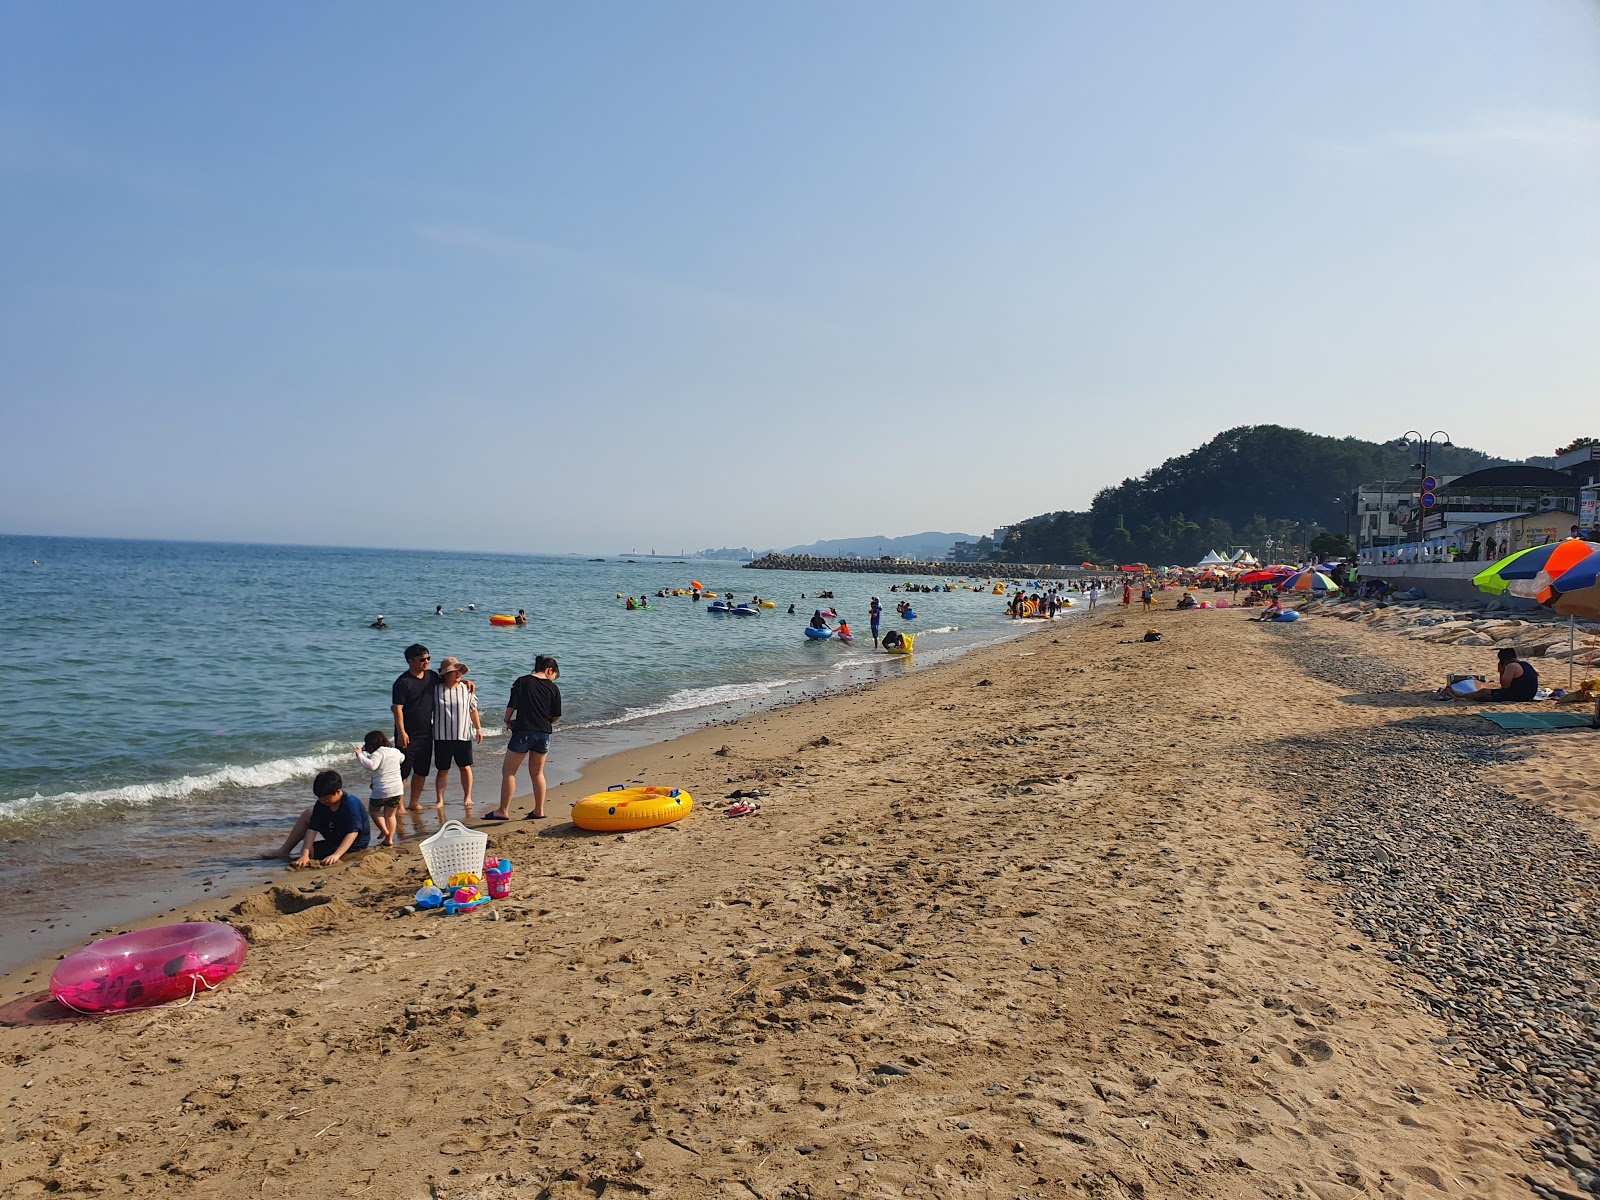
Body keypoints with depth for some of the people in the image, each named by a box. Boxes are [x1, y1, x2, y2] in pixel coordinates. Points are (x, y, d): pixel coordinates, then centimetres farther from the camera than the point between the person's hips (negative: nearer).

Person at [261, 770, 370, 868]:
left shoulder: (351, 804, -30)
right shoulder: (321, 804, -10)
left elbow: (353, 833, -35)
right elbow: (312, 829, -15)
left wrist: (336, 855, -44)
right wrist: (304, 855, -26)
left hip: (353, 847, -8)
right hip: (335, 839, 8)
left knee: (306, 849, -12)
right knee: (308, 814, 6)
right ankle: (284, 850, 18)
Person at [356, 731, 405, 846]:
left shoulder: (378, 753, -12)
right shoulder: (395, 752, 11)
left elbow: (372, 765, -28)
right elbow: (402, 758, 33)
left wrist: (360, 756, -20)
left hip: (381, 791, -6)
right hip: (397, 789, 6)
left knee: (374, 810, 18)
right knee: (390, 814, 18)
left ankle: (384, 829, 0)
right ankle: (389, 838, 15)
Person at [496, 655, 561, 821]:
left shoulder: (522, 682, -1)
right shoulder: (553, 688, 3)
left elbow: (511, 706, -5)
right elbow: (556, 716, 4)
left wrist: (507, 721, 13)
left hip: (523, 732, -3)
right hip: (544, 733, 3)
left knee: (508, 772, 7)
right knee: (537, 773, 17)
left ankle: (503, 811, 5)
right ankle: (539, 811, 18)